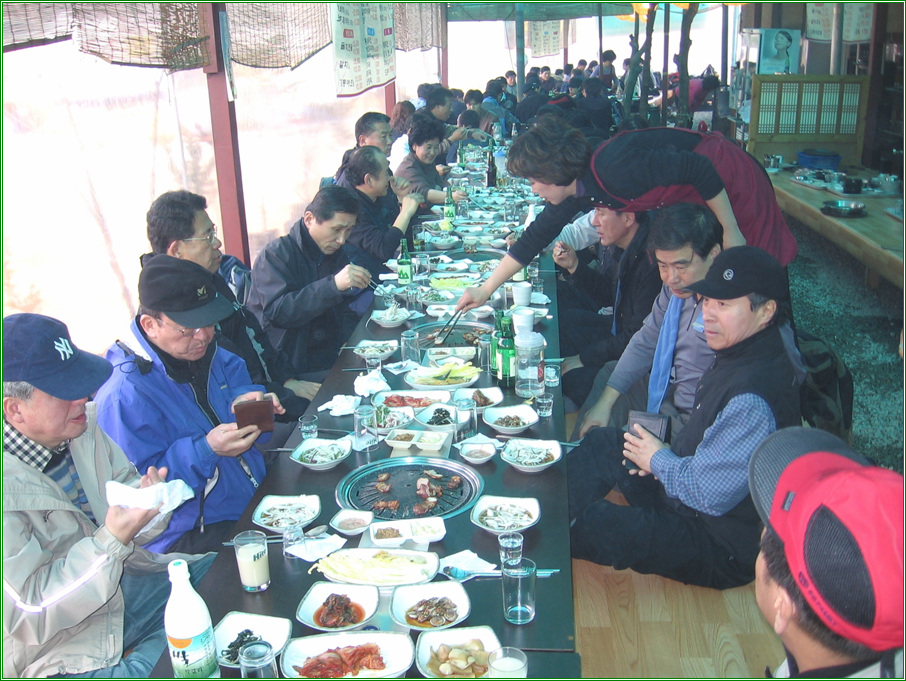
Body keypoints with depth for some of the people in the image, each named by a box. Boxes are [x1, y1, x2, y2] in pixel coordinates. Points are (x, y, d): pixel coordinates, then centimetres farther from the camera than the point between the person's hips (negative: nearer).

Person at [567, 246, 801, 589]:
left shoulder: (753, 399, -32)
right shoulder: (737, 355, 0)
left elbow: (708, 494, -29)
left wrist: (658, 460, -11)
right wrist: (668, 453, -1)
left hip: (720, 547, -10)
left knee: (584, 525, -21)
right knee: (604, 443, 7)